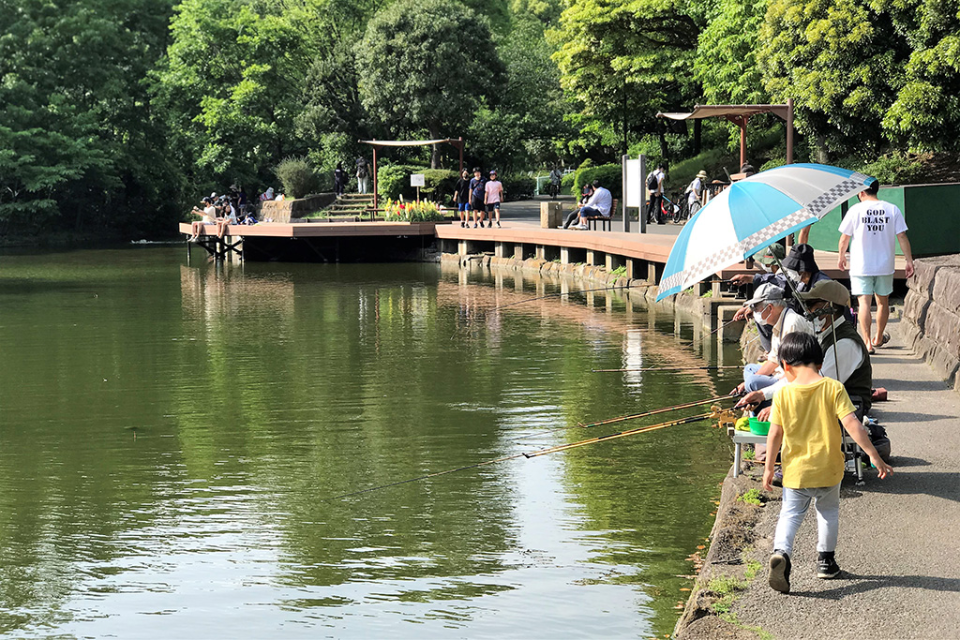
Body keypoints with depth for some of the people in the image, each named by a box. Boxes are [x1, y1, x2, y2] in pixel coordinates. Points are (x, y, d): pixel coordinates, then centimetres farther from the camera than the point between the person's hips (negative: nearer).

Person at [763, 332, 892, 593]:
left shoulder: (783, 393, -7)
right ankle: (826, 559, 28)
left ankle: (781, 551, -17)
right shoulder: (833, 388, -10)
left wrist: (769, 467, 7)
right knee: (828, 510, 23)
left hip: (795, 471, 0)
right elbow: (852, 424, -16)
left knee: (790, 513, 8)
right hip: (828, 469, 0)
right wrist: (874, 455, -12)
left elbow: (775, 434, -4)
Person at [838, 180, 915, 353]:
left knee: (864, 303, -3)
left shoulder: (855, 210, -6)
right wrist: (909, 261, 3)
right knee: (883, 302, 17)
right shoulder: (892, 209, -1)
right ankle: (878, 339, 32)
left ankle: (867, 343, -12)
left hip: (861, 266, -3)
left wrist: (841, 257, 16)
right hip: (885, 265, 3)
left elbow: (845, 237, 0)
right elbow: (902, 237, -3)